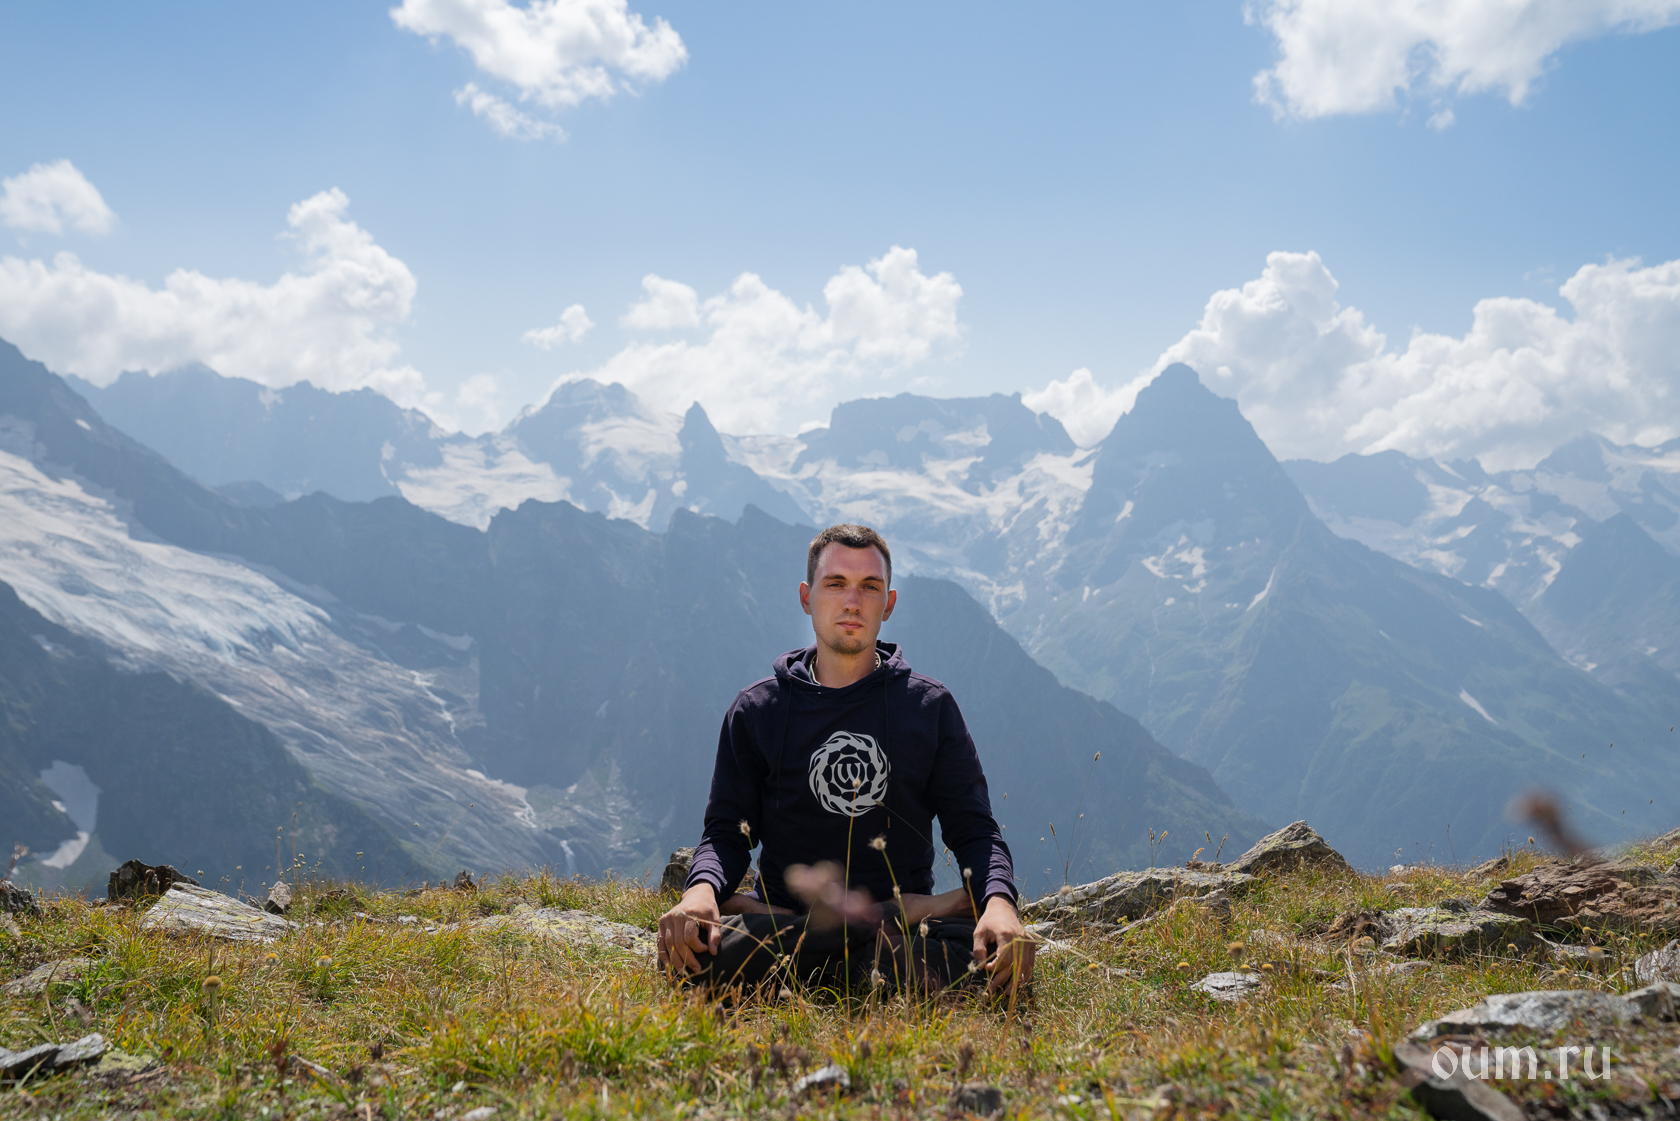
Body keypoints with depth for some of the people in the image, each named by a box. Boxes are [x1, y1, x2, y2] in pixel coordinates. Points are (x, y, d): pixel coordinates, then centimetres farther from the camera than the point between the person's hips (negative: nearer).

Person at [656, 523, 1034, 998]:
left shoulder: (931, 706, 8)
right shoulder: (756, 710, 8)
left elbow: (975, 830, 4)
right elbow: (727, 831, 6)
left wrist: (998, 900, -18)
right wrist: (701, 889, -18)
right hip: (783, 936, 2)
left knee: (998, 954, -33)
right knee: (694, 945, -32)